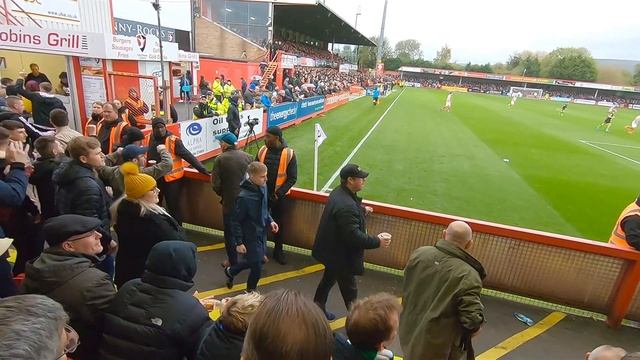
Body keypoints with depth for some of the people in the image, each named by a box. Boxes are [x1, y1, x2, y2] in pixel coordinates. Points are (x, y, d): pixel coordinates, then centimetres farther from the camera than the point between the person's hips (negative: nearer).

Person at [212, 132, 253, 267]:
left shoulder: (220, 159, -14)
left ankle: (233, 262, 24)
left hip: (230, 201, -4)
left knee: (230, 232, 13)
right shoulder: (247, 156, -3)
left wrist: (222, 194, 5)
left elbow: (216, 184, -15)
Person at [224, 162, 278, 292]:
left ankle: (230, 271, 47)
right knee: (257, 266, 5)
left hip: (261, 232, 7)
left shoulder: (263, 187, -6)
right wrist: (239, 242, -14)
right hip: (251, 235, -7)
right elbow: (235, 221, -18)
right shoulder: (244, 197, -27)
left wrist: (270, 221, 0)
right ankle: (251, 290, 34)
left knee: (254, 261, 21)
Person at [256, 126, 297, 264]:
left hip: (279, 196, -2)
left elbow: (292, 178, -11)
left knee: (278, 223, 13)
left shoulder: (288, 154, -13)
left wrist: (279, 193, -19)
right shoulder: (262, 150, -3)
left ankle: (278, 250, 32)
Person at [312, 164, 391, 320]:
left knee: (329, 278, 28)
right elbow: (353, 236, -35)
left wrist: (362, 210, 5)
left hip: (333, 250, 10)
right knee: (350, 290, 9)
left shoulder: (339, 192, -3)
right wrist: (377, 241, -26)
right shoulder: (346, 205, -35)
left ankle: (318, 309, 46)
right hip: (341, 255, -10)